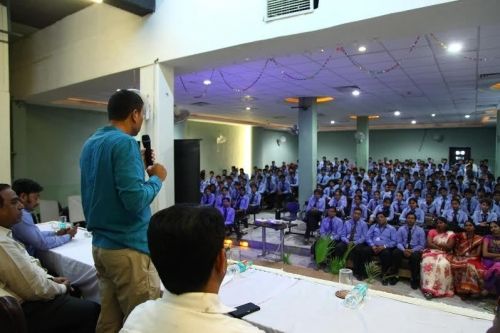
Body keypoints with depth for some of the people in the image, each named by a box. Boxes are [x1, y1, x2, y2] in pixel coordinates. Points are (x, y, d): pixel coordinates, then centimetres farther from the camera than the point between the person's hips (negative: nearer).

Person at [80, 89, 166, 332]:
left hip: (100, 244, 9)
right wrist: (156, 178, -7)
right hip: (129, 246, -9)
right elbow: (135, 200, -23)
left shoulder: (90, 144, 11)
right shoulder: (125, 143, -16)